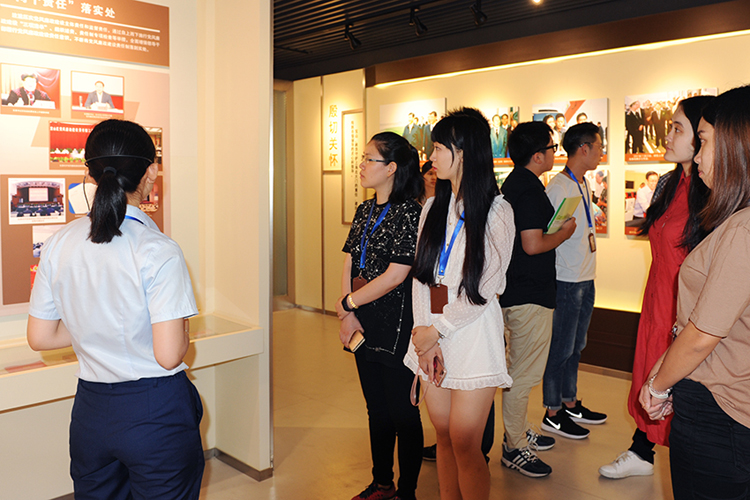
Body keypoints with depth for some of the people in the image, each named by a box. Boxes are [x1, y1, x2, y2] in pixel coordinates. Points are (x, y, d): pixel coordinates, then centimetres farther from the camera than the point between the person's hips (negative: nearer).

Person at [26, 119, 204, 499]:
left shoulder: (59, 244, -3)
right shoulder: (159, 252, -20)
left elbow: (39, 338, 5)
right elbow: (169, 355, -21)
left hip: (90, 411, 5)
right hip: (156, 412, -5)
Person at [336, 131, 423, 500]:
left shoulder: (409, 213, -14)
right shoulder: (365, 211, 11)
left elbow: (395, 275, -19)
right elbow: (349, 264, 8)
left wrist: (348, 303, -10)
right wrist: (348, 315, -4)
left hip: (397, 330, -8)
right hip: (364, 327, 8)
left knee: (403, 414, 6)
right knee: (376, 410, 19)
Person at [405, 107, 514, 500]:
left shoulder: (496, 212, -5)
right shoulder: (433, 207, 12)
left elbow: (485, 287, -10)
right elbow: (421, 273, 6)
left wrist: (436, 330, -10)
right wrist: (424, 333, -6)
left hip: (472, 333, -5)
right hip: (431, 334, 5)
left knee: (465, 445, -2)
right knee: (444, 438, 13)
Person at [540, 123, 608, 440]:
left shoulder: (584, 185, 14)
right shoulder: (558, 187, -16)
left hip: (585, 278, 9)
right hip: (566, 281, -9)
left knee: (575, 346, 17)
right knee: (561, 348, 0)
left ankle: (570, 404, 30)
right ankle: (552, 413, 12)